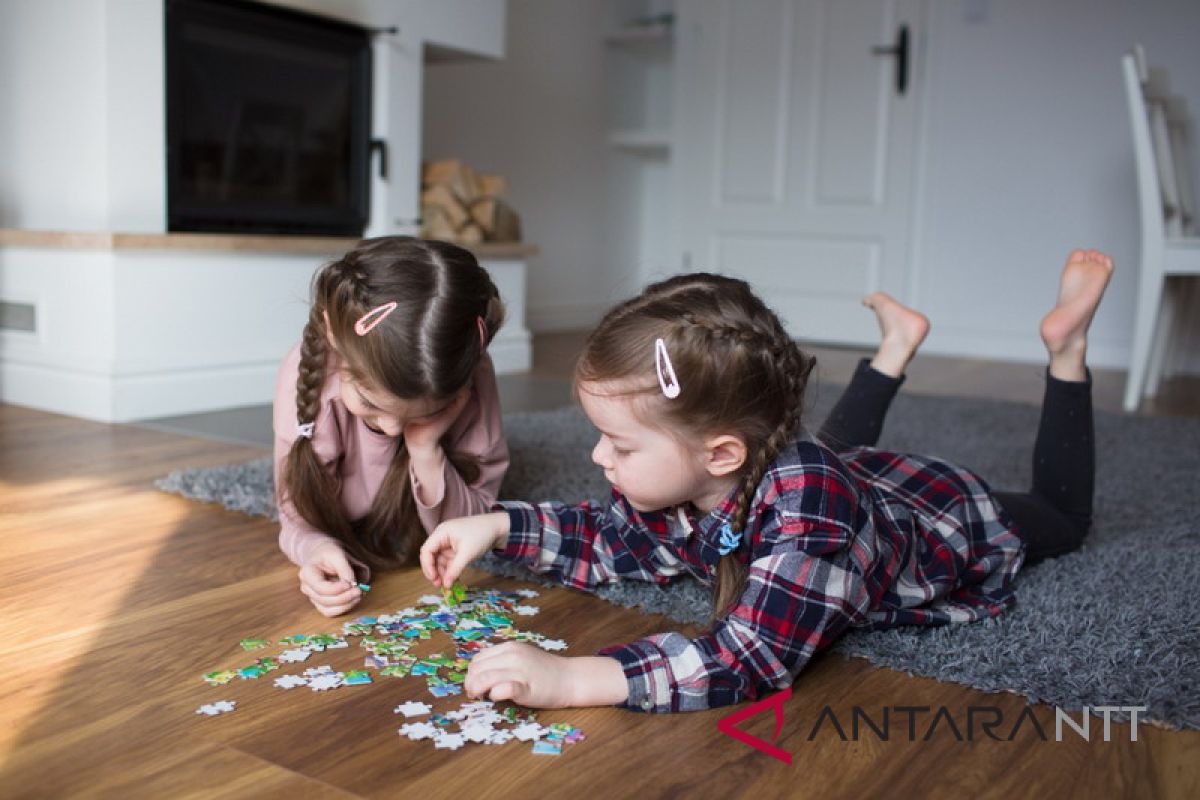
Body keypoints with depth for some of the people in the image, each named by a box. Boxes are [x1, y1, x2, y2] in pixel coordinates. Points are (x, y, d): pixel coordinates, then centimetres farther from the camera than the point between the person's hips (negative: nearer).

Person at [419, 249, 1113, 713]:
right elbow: (607, 540, -12)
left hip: (960, 521, -4)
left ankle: (1065, 342, 34)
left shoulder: (809, 501, -51)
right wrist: (495, 527, -25)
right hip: (860, 473, 4)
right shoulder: (684, 481, -30)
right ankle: (899, 343, 45)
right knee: (843, 445, 39)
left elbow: (753, 659, -58)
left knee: (1061, 511, 27)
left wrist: (571, 679, -66)